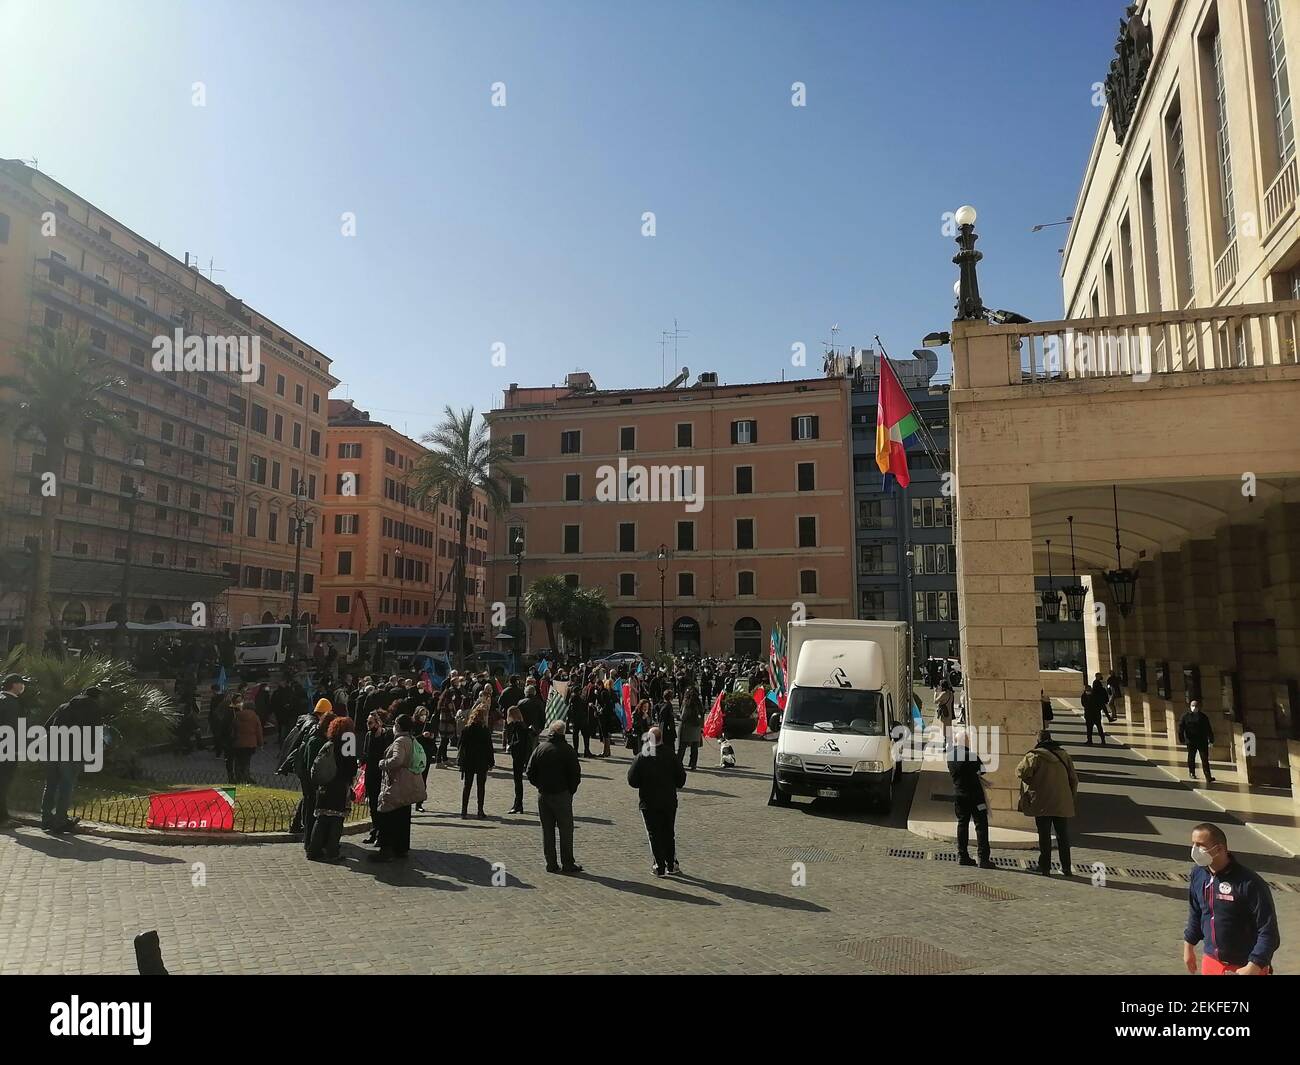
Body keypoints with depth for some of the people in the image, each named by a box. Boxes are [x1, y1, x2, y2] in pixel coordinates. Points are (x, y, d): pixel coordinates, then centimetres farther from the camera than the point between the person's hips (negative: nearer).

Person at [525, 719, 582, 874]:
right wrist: (571, 791, 5)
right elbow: (576, 774, -8)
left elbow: (530, 772, 0)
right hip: (562, 795, -3)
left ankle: (551, 864, 13)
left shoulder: (539, 748, 0)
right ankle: (568, 864, 9)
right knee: (566, 830, 6)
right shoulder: (567, 750, -10)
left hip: (543, 795, 3)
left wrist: (540, 786, 12)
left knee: (547, 830, 11)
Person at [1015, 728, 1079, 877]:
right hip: (1062, 803, 4)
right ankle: (1066, 868, 16)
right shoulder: (1063, 755, 6)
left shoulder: (1035, 756, -9)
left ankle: (1045, 867, 8)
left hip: (1042, 803, -4)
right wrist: (1071, 797, 19)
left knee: (1044, 836, 4)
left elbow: (1021, 771, -16)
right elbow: (1074, 778, 10)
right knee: (1063, 836, 13)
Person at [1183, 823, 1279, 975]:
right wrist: (1189, 946, 17)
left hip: (1244, 968, -5)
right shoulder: (1198, 873, -3)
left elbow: (1269, 932, -19)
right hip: (1210, 963, 6)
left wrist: (1253, 968, -24)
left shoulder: (1250, 883, -22)